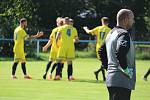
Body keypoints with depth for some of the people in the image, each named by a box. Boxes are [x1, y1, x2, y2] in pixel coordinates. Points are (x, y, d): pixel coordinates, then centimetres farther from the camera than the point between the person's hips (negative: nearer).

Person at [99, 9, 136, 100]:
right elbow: (120, 51, -29)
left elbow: (102, 51, 24)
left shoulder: (111, 33, 16)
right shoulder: (124, 34, -13)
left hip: (111, 78, 10)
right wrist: (126, 69, -19)